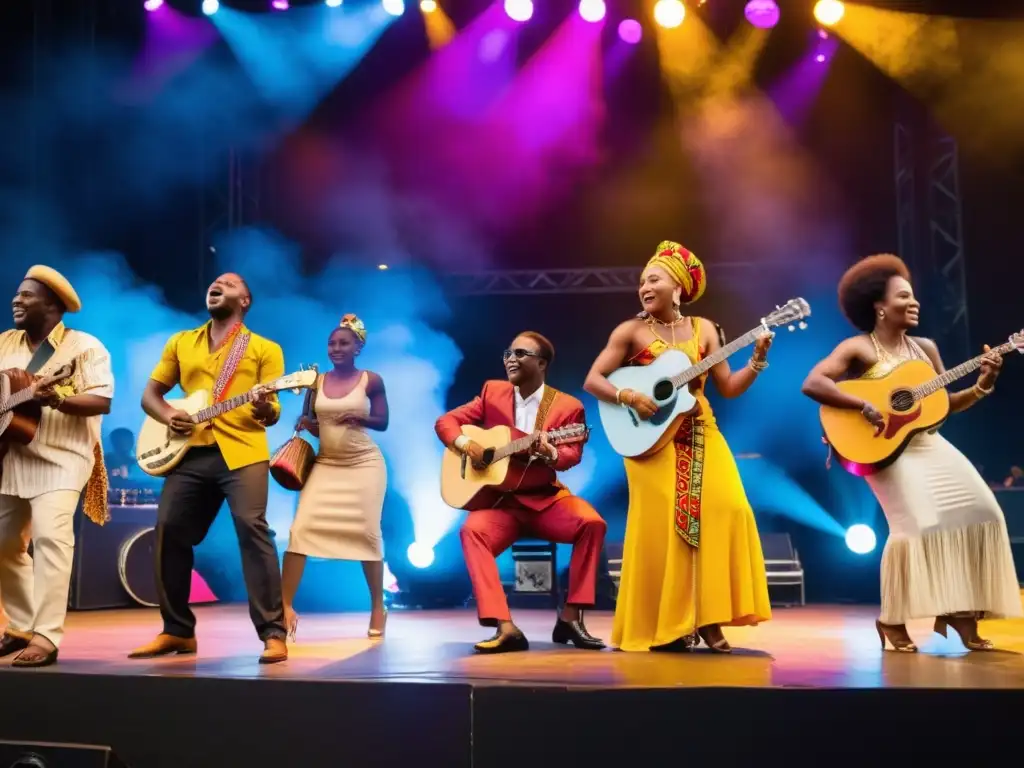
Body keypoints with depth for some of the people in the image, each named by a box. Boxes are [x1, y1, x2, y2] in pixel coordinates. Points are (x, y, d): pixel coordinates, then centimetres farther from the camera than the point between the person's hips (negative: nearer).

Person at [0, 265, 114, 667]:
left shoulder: (84, 346, -5)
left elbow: (103, 401, -14)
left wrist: (57, 399, -28)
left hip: (60, 458, -7)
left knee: (50, 537, -21)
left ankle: (46, 637, -20)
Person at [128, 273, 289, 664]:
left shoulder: (264, 349, 8)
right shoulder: (181, 342, 20)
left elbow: (273, 410, 2)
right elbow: (150, 393, 20)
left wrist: (265, 411, -22)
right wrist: (168, 414, -2)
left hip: (242, 452, -4)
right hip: (190, 452, 4)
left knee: (252, 528, -18)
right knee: (169, 531, -1)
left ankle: (272, 633, -16)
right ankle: (177, 631, 14)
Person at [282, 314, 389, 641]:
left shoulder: (371, 380, -3)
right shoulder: (317, 382, 5)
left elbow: (382, 422, 0)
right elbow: (315, 426, 12)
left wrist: (359, 418, -19)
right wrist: (306, 424, -10)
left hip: (364, 464, -3)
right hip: (326, 464, 3)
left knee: (367, 532, 0)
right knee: (301, 529, -9)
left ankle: (378, 608, 15)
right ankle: (286, 607, -4)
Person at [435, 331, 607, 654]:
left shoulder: (567, 406, 0)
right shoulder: (492, 392, 8)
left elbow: (572, 454, -12)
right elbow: (446, 421, 8)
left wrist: (550, 454, -35)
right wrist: (466, 444, -13)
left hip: (546, 500, 0)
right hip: (499, 500, 1)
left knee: (592, 522, -28)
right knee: (472, 530, -32)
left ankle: (570, 617, -16)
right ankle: (506, 627, -36)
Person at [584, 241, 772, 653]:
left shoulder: (703, 329, 8)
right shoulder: (631, 331, 0)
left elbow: (729, 387, 7)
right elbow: (593, 380, -3)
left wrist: (757, 360, -8)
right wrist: (630, 398, -18)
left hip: (701, 436, 3)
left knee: (726, 512, -10)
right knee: (662, 526, -7)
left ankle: (706, 618, 1)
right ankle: (664, 626, 6)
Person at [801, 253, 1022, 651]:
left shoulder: (925, 347, 12)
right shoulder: (858, 348, -7)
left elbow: (945, 403, 14)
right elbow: (812, 384, -20)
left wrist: (982, 386, -2)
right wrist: (865, 407, -25)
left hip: (928, 443, 7)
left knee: (981, 511, -6)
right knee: (920, 522, -23)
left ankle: (959, 611, 5)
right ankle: (892, 619, -6)